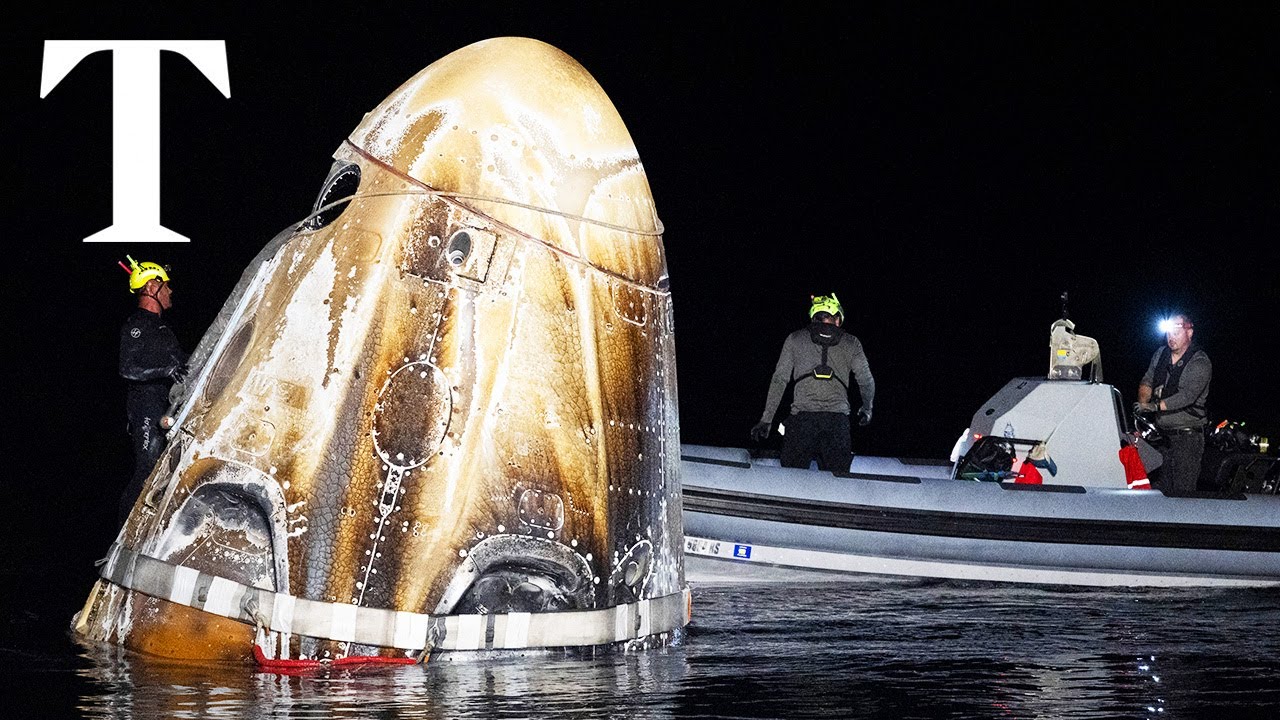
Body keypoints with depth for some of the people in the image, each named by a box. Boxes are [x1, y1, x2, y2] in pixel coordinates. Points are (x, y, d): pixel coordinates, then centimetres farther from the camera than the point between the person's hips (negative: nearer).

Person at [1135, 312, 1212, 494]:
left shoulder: (1200, 363, -11)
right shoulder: (1161, 354, 11)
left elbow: (1188, 395, -22)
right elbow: (1146, 381, 13)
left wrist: (1155, 406, -30)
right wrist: (1144, 402, -9)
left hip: (1187, 436, -6)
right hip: (1161, 434, 6)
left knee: (1182, 490, -10)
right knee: (1160, 488, 5)